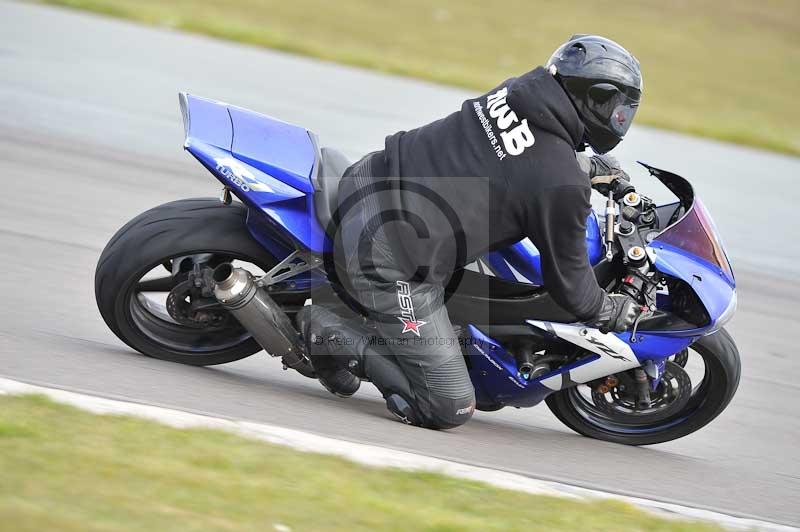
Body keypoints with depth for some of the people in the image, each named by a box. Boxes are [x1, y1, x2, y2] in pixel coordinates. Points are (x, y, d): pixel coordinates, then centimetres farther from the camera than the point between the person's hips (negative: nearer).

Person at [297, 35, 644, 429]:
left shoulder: (522, 89, 4)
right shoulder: (563, 186, -17)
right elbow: (566, 276, -2)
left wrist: (591, 165, 34)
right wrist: (612, 312, 16)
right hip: (389, 259, -8)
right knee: (449, 409, 0)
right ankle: (333, 334, -4)